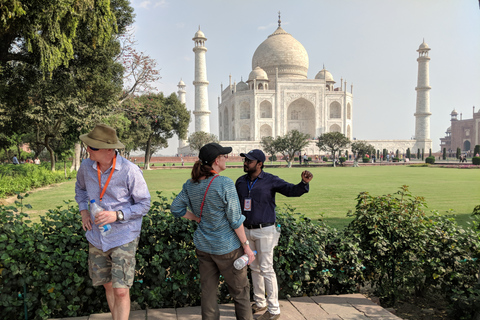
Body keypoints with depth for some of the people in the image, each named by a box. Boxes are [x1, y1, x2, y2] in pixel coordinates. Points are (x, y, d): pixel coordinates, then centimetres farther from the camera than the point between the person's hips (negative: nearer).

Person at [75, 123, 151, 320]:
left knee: (121, 291, -7)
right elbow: (80, 187, 20)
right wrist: (83, 210, 5)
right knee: (108, 285, 18)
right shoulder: (87, 166, -3)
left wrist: (117, 215, -23)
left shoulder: (130, 171, -19)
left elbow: (144, 204, -10)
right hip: (97, 237, 5)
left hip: (124, 238, -5)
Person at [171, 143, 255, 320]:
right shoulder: (225, 184, -19)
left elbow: (176, 208, 6)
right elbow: (235, 220, -16)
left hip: (203, 246, 6)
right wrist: (246, 246, -8)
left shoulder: (191, 184, -1)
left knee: (208, 291, 16)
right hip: (227, 247, -5)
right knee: (240, 290, 13)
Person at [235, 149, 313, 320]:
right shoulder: (240, 181, 4)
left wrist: (304, 183, -41)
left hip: (264, 231, -6)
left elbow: (291, 190, -21)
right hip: (247, 230, 6)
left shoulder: (270, 181, -12)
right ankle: (259, 303, 33)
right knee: (254, 268, 16)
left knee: (266, 269, -2)